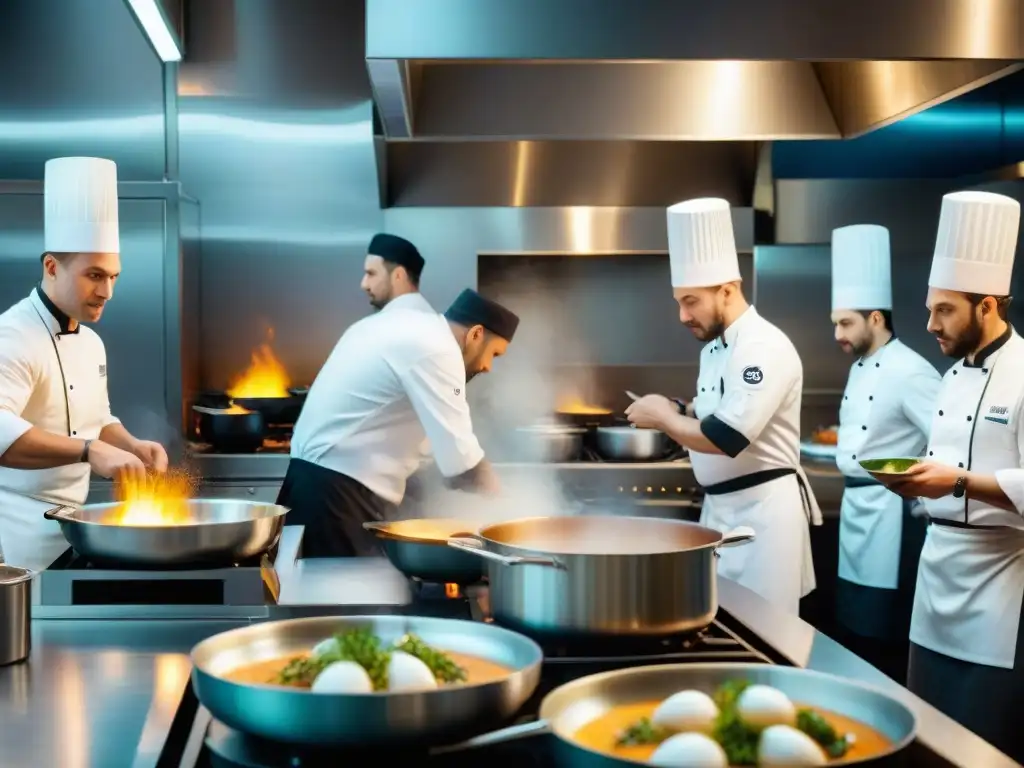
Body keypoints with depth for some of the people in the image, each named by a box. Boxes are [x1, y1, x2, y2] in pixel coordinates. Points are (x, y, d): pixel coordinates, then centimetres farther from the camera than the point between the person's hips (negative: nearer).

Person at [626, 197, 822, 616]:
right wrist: (676, 411, 2)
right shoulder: (715, 348, 13)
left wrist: (663, 415, -12)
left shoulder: (764, 348, -19)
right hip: (721, 507, 9)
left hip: (762, 510, -9)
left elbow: (725, 439, -26)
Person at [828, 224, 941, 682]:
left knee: (886, 642, -2)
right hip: (857, 510, 10)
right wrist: (852, 492, 16)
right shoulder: (861, 368, 13)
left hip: (891, 516, -9)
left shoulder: (909, 372, -17)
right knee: (856, 631, 16)